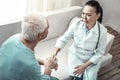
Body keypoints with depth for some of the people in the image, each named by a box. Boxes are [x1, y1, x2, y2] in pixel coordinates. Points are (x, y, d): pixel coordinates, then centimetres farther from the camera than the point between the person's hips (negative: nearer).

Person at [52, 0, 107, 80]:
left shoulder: (102, 31, -21)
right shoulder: (76, 23, -19)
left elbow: (99, 52, -12)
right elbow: (63, 39, -15)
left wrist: (85, 65, -19)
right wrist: (54, 55, -29)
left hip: (92, 59, 0)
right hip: (75, 55, 0)